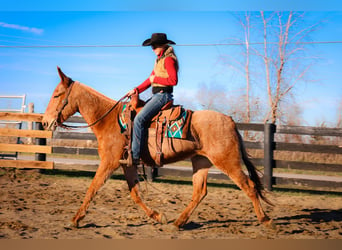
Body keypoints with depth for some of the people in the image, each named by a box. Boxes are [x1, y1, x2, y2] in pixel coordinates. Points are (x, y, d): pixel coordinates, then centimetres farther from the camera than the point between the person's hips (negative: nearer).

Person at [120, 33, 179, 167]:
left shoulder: (168, 59, -12)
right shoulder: (160, 59, 18)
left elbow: (173, 80, -22)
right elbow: (151, 79, 20)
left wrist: (156, 79, -13)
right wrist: (136, 90, 10)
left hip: (163, 95, -11)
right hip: (157, 95, 11)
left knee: (139, 119, -21)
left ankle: (135, 157, -22)